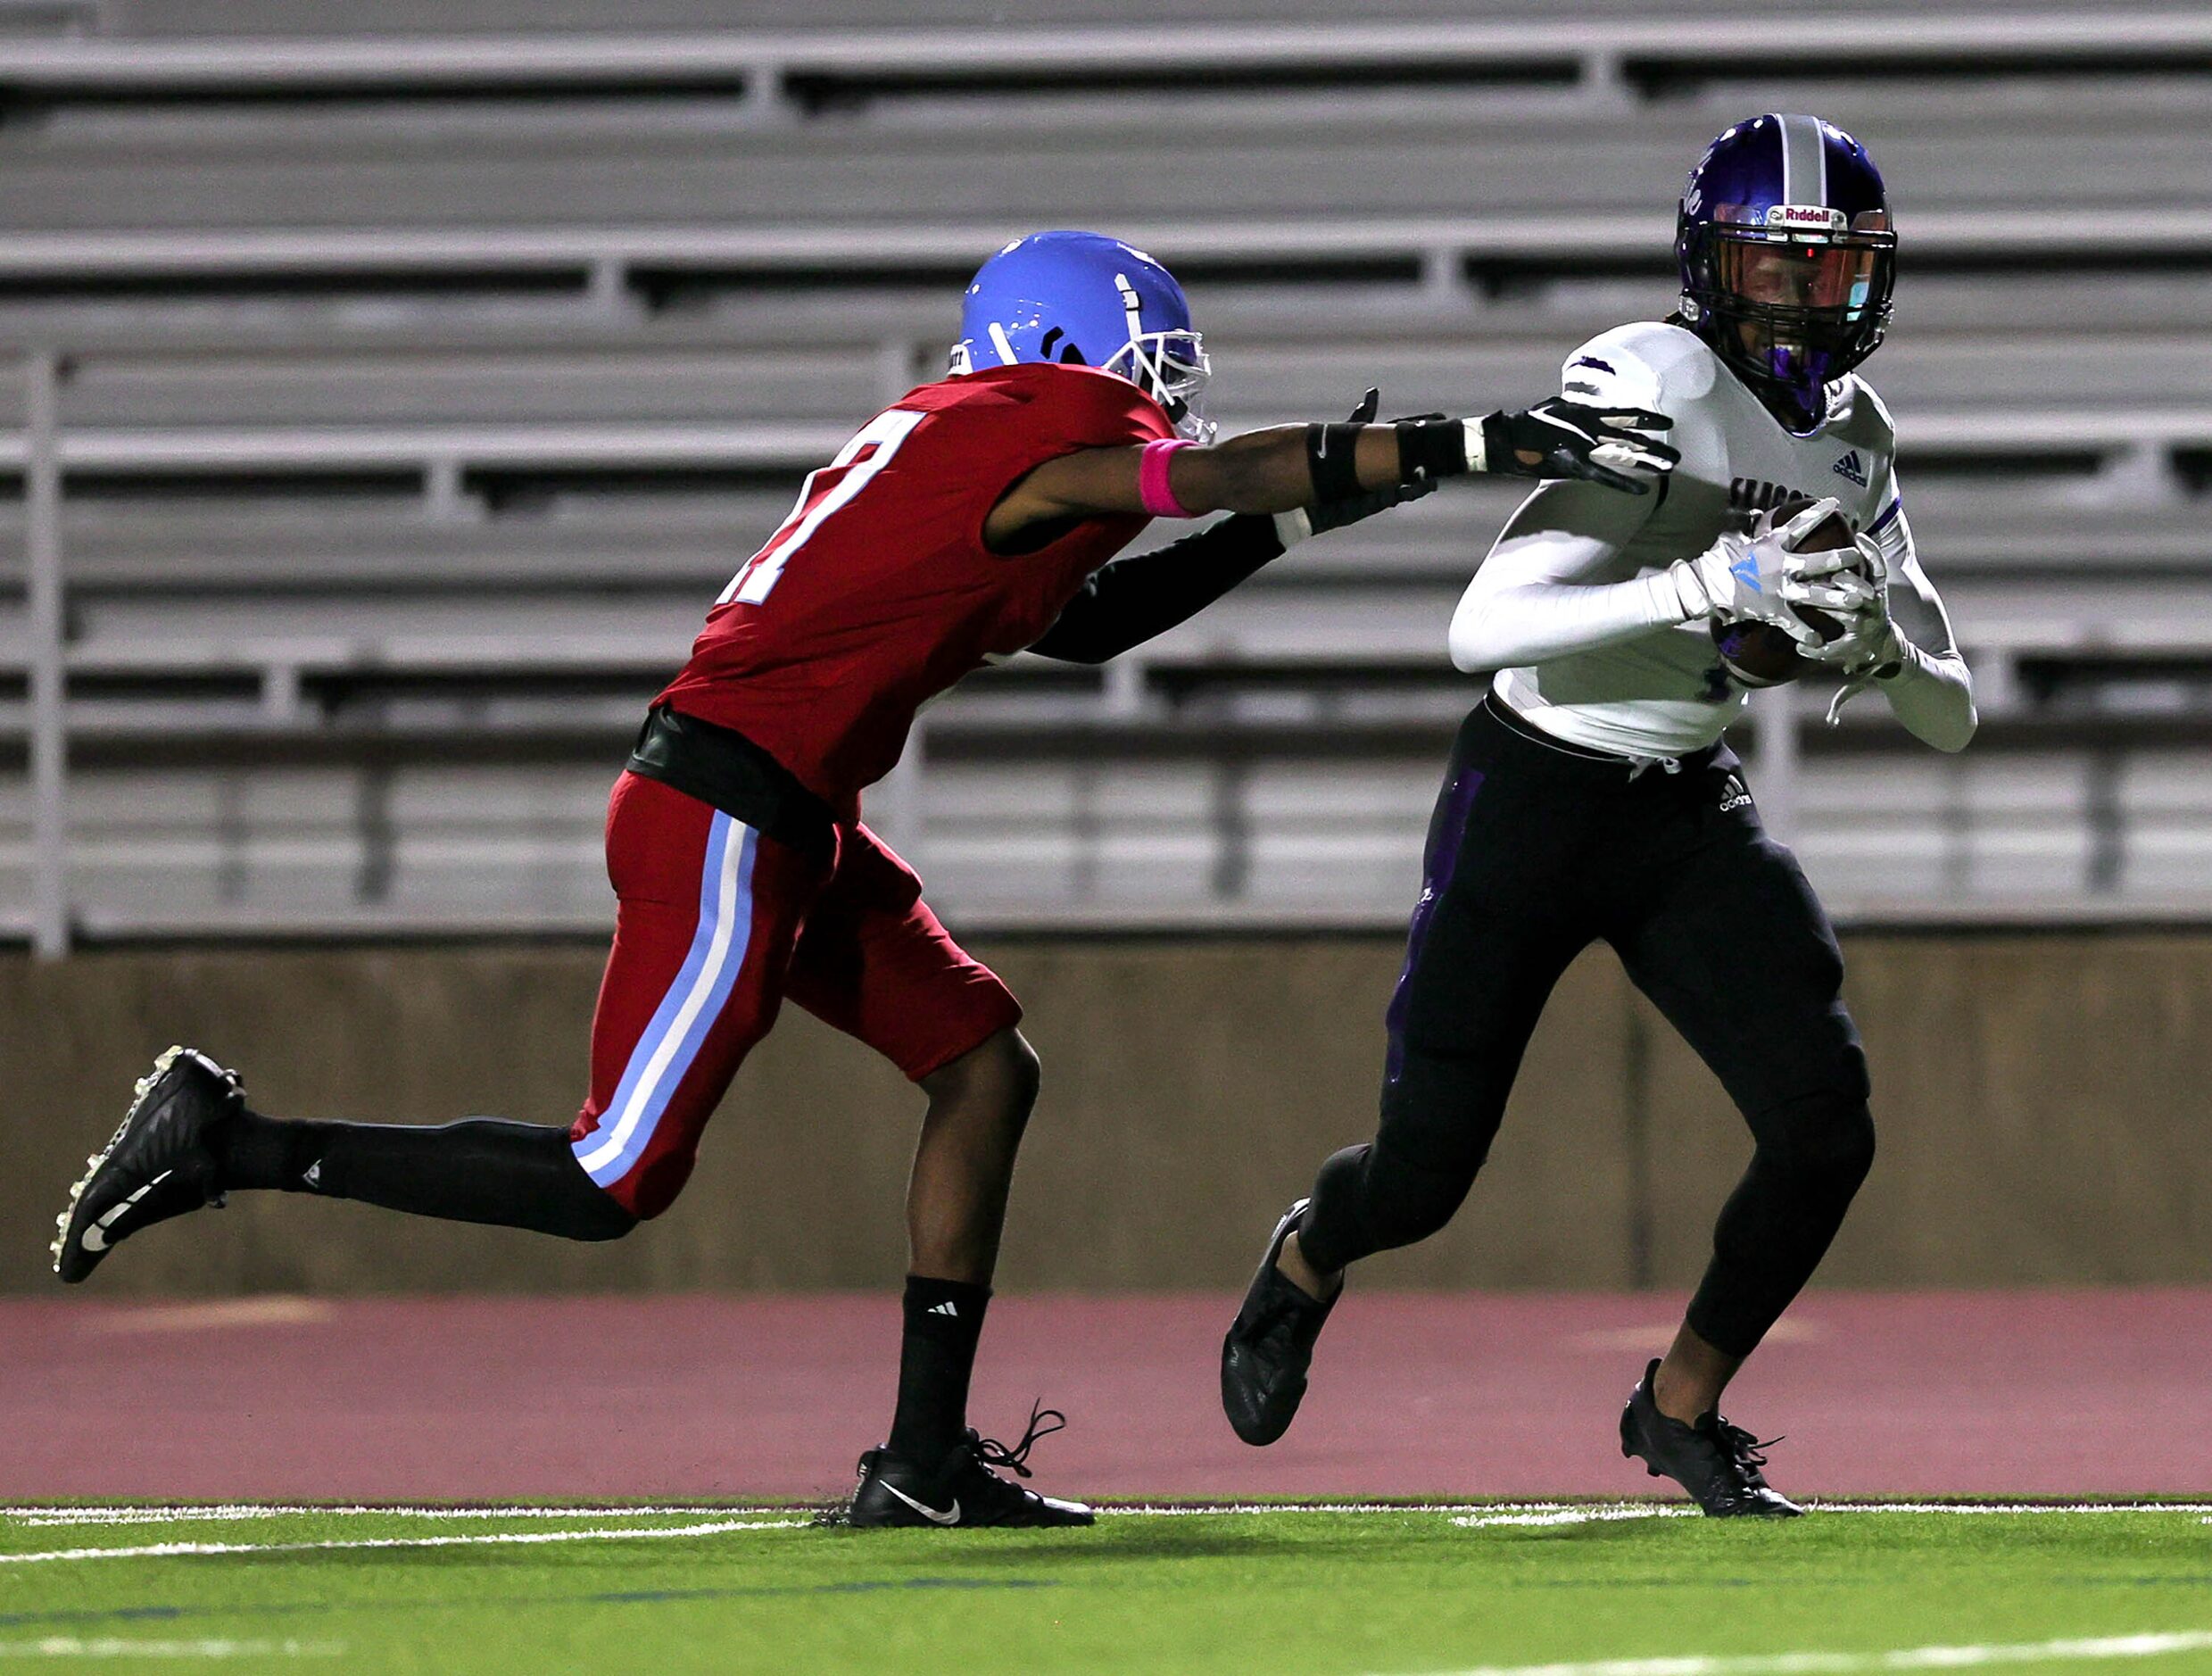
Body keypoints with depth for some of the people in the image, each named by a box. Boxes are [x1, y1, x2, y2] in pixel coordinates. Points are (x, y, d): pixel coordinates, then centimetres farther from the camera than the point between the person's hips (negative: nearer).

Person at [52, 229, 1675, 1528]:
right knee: (616, 1182, -7)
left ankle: (926, 1460, 10)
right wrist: (1491, 443, -9)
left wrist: (1289, 522, 21)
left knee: (985, 1069, 9)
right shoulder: (1045, 438, -11)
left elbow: (1085, 622, 27)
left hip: (790, 824, 10)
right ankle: (231, 1144, -1)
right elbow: (1252, 468, -14)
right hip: (725, 820, -10)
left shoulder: (950, 439, 17)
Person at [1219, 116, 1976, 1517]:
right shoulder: (1652, 386, -21)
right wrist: (1714, 586, -38)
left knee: (1827, 1123, -13)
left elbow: (1954, 719, 6)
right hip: (1533, 793, -5)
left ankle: (1684, 1408, 11)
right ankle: (1310, 1258, 37)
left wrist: (1885, 649, -18)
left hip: (1692, 813, 5)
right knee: (1424, 1175, -1)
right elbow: (1484, 628, -31)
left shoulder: (1856, 442, 2)